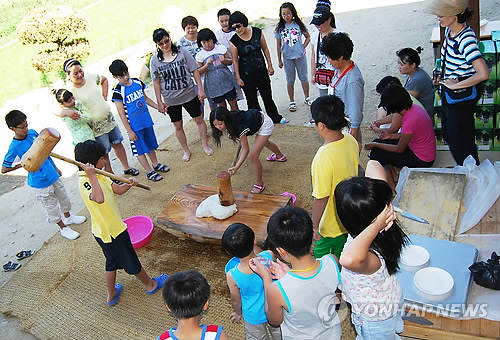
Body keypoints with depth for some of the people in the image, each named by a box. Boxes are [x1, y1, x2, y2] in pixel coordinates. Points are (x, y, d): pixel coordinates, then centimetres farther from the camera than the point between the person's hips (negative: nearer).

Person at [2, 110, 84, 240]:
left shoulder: (32, 133, -4)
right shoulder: (14, 147, -21)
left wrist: (55, 167, 16)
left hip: (52, 174, 6)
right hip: (41, 183, -6)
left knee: (63, 197, 24)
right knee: (51, 206, 12)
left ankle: (68, 217, 49)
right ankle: (63, 228, 31)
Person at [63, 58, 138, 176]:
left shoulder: (90, 76, -3)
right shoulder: (70, 91, -18)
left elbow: (104, 80, 17)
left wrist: (104, 96, 9)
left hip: (109, 118, 6)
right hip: (96, 126, -6)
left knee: (117, 143, 17)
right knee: (104, 152, 4)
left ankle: (126, 167, 34)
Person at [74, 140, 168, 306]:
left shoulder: (98, 176, 1)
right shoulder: (85, 182, -28)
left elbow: (118, 189, 4)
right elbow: (99, 199, -48)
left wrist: (129, 184, -14)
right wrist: (91, 176, -51)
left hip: (103, 231, 9)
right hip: (111, 232, -9)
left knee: (112, 261, 25)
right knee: (131, 261, 13)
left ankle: (111, 295, 40)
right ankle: (150, 284, 34)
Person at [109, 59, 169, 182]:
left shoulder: (137, 82, 2)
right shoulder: (118, 91, -15)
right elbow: (122, 114, -14)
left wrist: (158, 107, 12)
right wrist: (129, 131, -14)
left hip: (147, 121, 6)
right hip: (134, 126, -6)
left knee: (151, 144, 20)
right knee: (140, 149, 5)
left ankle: (156, 164, 39)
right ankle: (149, 171, 18)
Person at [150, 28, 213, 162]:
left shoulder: (182, 51, -7)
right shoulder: (155, 59, -4)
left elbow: (195, 71, -4)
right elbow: (156, 82, 0)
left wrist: (200, 89, -9)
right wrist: (159, 102, -2)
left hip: (189, 94, -1)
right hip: (170, 100, 1)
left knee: (199, 120, 9)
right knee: (178, 126, 11)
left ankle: (205, 145, 28)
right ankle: (186, 150, 29)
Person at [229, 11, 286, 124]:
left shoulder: (257, 32, -7)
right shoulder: (234, 41, -12)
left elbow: (265, 49, 4)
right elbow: (235, 60, -6)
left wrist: (270, 66, 5)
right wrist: (238, 78, -6)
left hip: (261, 70, 2)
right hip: (246, 74, -2)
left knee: (267, 95, 16)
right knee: (251, 99, 8)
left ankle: (276, 118, 33)